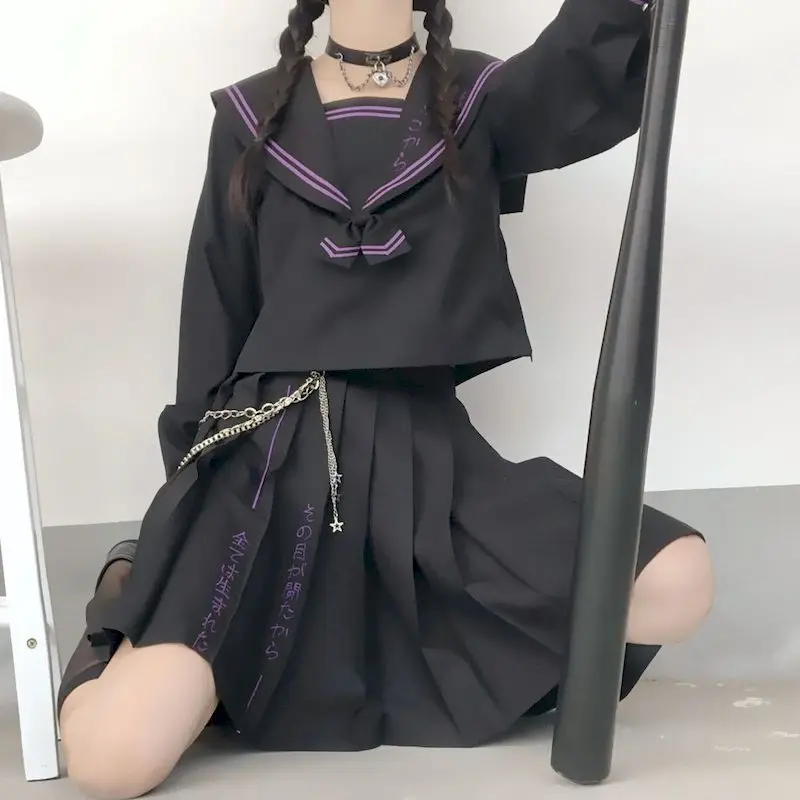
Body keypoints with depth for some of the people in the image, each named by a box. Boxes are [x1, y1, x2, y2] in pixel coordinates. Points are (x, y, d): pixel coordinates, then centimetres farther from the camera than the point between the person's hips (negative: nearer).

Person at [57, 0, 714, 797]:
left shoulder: (480, 102, 11)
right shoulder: (252, 116, 10)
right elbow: (216, 314, 10)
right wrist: (195, 477, 8)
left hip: (426, 451, 2)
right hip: (276, 450, -2)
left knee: (676, 585, -19)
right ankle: (137, 587, 15)